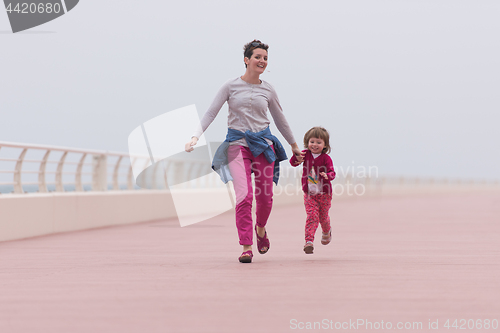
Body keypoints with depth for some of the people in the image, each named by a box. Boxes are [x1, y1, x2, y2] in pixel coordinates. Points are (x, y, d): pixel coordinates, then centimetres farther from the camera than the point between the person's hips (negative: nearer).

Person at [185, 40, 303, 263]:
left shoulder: (268, 90, 9)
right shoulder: (231, 86, 1)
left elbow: (280, 120, 21)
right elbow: (211, 113, -1)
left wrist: (294, 146, 28)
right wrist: (196, 136, -14)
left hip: (263, 143, 3)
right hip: (237, 143, -3)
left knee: (265, 196, 5)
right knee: (244, 195, -16)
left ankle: (260, 228, 38)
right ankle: (246, 247, -10)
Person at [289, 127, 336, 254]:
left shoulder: (326, 158, -10)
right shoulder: (306, 154, -1)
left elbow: (332, 172, -16)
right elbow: (293, 163, -6)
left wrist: (327, 176, -39)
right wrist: (296, 157, -27)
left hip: (324, 194, -1)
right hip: (309, 194, 1)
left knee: (323, 217, 15)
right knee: (312, 216, -14)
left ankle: (327, 232, 48)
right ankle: (309, 241, -17)